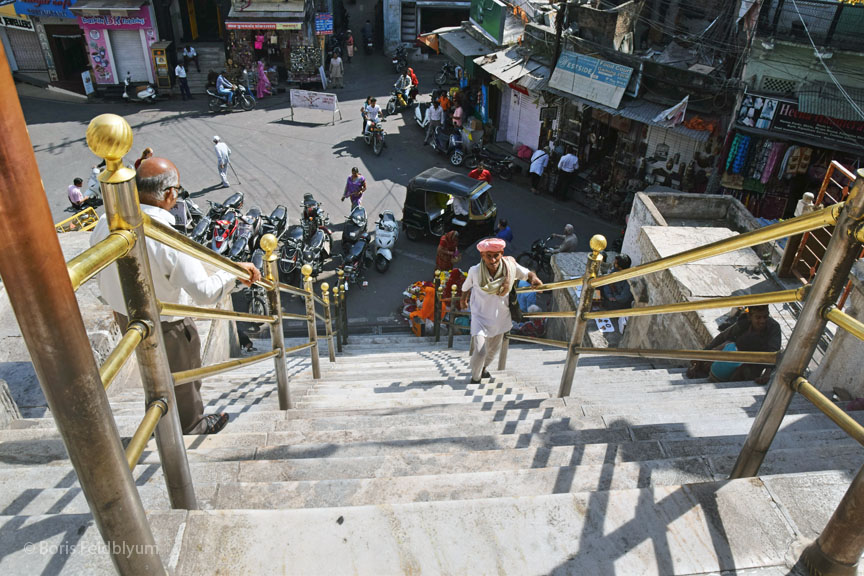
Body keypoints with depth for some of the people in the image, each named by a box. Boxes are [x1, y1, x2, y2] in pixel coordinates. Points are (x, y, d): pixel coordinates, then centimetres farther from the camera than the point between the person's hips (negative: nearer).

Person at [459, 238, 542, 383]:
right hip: (480, 315, -3)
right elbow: (467, 285, -2)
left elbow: (527, 273, -5)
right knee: (480, 351, -15)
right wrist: (463, 298, 17)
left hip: (500, 316, 4)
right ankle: (475, 379, 15)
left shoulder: (510, 266, -22)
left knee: (493, 349, 24)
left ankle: (483, 368, 56)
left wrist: (534, 278, -28)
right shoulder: (475, 271, -25)